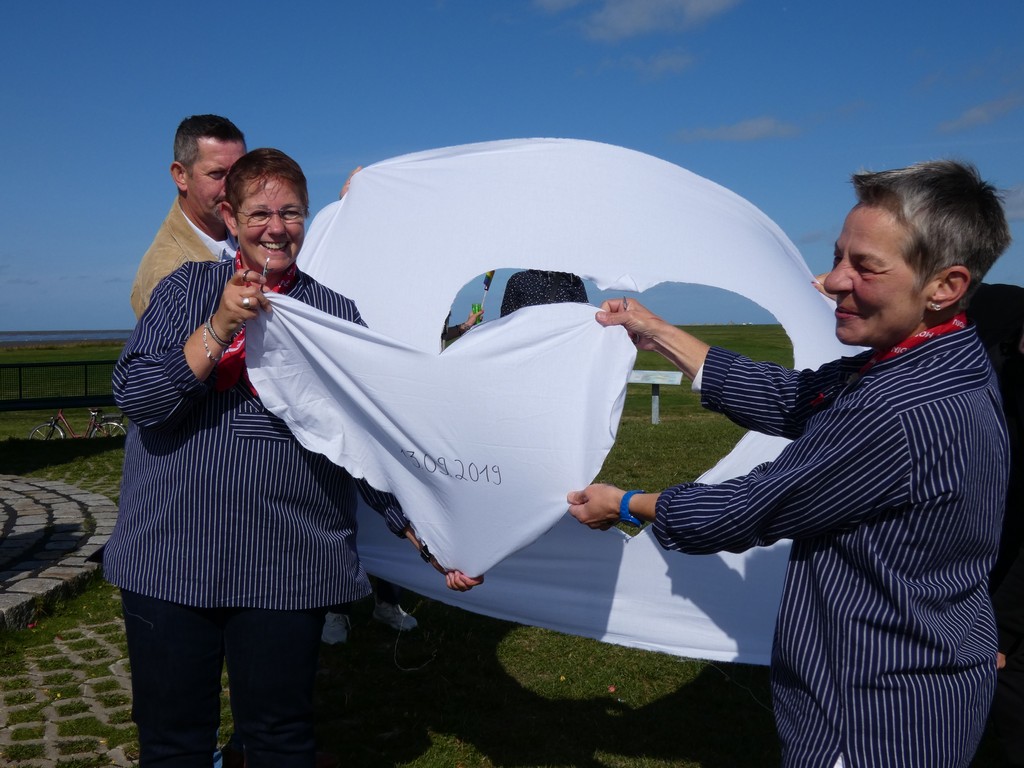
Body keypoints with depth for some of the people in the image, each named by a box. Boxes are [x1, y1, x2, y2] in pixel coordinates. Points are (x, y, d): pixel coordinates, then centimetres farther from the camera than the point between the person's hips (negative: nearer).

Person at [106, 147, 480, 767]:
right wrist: (220, 327, -18)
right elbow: (135, 396, -5)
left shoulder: (337, 312, 5)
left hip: (288, 568, 0)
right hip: (170, 557, 1)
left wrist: (428, 537, -4)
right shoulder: (187, 288, 7)